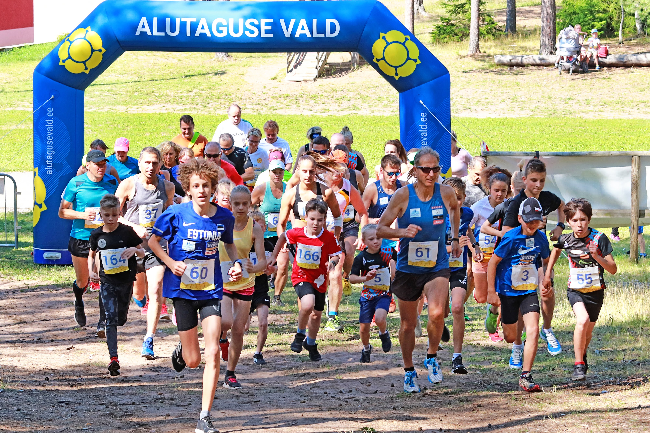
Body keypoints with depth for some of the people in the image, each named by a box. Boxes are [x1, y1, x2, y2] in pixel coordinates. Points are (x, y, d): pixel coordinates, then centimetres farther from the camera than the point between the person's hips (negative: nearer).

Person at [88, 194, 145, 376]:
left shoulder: (127, 232, -5)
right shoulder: (97, 235, 0)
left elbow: (142, 253, 4)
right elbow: (92, 254, 17)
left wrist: (134, 249, -18)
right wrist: (91, 270, 1)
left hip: (125, 281, 0)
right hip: (107, 282, 0)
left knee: (121, 318, 11)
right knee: (110, 318, -12)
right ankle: (113, 358, -19)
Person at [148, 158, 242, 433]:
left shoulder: (224, 217, -2)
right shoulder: (176, 214, -10)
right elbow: (153, 241, 3)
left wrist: (236, 263, 0)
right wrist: (171, 263, -12)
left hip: (211, 291, 1)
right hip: (182, 289, -1)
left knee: (213, 353, -12)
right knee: (193, 361, 4)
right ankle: (181, 350, 44)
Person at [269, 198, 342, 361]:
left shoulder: (329, 238, -13)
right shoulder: (297, 233, -11)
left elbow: (336, 255, -7)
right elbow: (282, 237, 10)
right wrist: (274, 256, 14)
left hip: (319, 279, 2)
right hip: (301, 276, -2)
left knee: (316, 314, 16)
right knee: (308, 305, -30)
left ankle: (311, 343, 42)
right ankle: (300, 334, -3)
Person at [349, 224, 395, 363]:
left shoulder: (388, 253, -3)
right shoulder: (361, 257, -7)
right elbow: (352, 278, -8)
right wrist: (366, 278, -22)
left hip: (384, 294, -1)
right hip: (367, 295, 1)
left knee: (379, 319, -27)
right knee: (364, 327, 4)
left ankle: (384, 333, 8)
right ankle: (366, 349, 33)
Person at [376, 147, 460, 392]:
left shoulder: (446, 194, -5)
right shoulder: (403, 196, -12)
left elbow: (455, 208, 21)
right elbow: (380, 229, -8)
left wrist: (455, 238, 20)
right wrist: (402, 232, -25)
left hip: (438, 266, 0)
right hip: (408, 268, 0)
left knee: (436, 314, -23)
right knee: (408, 324, 9)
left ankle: (432, 357, 3)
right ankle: (409, 371, 30)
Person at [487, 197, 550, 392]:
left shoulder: (540, 238, -2)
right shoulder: (511, 238, -17)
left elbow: (545, 261, 18)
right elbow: (492, 263, -10)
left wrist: (544, 281, 2)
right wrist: (491, 292, -11)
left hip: (530, 290, 3)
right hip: (508, 290, -3)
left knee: (533, 331, -16)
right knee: (510, 337, 9)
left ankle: (526, 376, -11)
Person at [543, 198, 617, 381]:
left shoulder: (599, 239, -14)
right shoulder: (566, 240, -7)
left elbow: (613, 269, -12)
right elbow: (556, 250, 21)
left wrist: (596, 256, -27)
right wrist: (548, 273, 18)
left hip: (595, 291, 0)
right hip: (575, 290, 0)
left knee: (587, 331, 13)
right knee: (582, 320, -28)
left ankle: (582, 356, 46)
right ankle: (578, 365, -20)